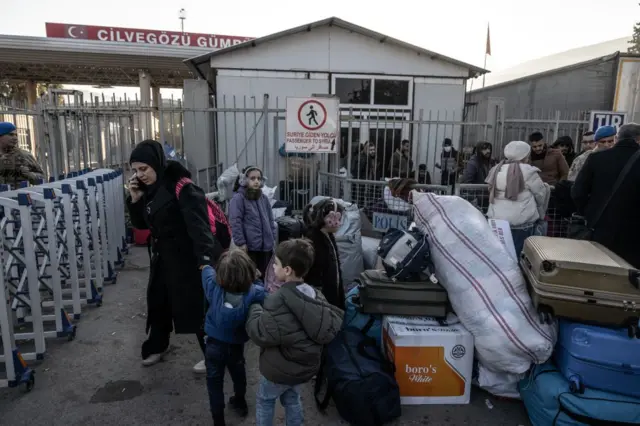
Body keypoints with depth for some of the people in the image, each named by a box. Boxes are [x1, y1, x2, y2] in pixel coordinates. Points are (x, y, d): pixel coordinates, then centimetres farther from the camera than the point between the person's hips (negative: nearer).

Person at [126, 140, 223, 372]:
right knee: (158, 302, 21)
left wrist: (205, 259, -39)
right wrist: (135, 199, -6)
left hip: (189, 258, -8)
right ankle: (156, 346, 45)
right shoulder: (149, 190, 4)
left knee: (197, 307, 3)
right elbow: (141, 224, 11)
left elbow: (198, 224, -29)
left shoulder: (181, 188, -22)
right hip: (163, 257, 8)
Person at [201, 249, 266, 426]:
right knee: (238, 372, 30)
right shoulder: (255, 293, -31)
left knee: (215, 381, 18)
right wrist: (253, 278, -13)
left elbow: (206, 268, -6)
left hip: (215, 342, -1)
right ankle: (240, 403, 55)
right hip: (236, 343, 2)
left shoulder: (213, 286, -27)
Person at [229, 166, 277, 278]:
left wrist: (273, 239, 13)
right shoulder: (238, 198, -8)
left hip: (266, 246, 6)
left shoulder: (264, 198, 13)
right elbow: (235, 222, -13)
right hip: (249, 247, -6)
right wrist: (241, 243, -15)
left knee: (264, 277, 16)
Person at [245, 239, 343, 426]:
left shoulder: (279, 300, -28)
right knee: (292, 399, 28)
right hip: (306, 366, 7)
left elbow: (261, 334, -28)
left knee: (264, 401, 19)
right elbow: (333, 324, 4)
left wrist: (255, 309, -10)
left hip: (280, 369, -6)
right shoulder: (315, 295, -4)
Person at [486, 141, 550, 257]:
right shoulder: (528, 172, -8)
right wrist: (540, 215, 17)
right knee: (515, 255, 2)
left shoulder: (496, 170, 8)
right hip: (521, 223, -5)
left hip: (497, 221, 5)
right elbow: (541, 195, 0)